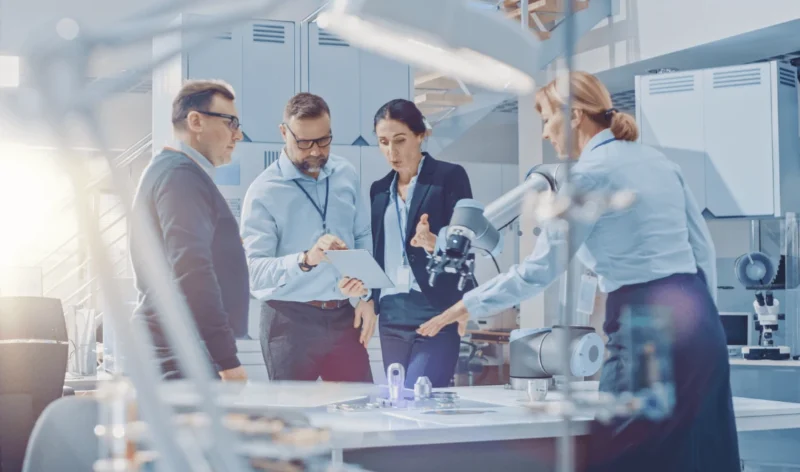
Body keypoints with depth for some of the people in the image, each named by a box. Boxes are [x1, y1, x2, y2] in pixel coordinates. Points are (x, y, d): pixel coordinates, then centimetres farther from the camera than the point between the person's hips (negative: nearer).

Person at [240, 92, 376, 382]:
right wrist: (306, 259, -33)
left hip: (343, 316, 4)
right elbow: (256, 271, -18)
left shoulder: (347, 175, 6)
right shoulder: (264, 192, -10)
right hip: (290, 321, -4)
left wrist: (366, 296, 3)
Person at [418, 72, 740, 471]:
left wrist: (468, 305, 3)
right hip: (697, 315, 8)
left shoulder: (589, 172, -7)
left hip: (647, 324, -8)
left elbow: (540, 269, -7)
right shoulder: (658, 160, 16)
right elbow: (703, 248, 18)